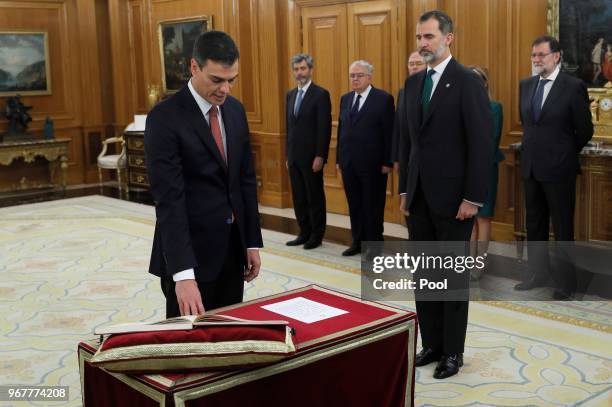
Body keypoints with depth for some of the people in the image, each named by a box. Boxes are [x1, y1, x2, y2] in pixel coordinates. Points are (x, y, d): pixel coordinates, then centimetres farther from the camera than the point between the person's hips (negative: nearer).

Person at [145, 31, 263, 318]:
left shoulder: (235, 110, 6)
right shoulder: (165, 118, -16)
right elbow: (168, 199, -23)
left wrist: (252, 242, 9)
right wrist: (183, 273, -29)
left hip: (232, 246, 6)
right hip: (189, 251, -6)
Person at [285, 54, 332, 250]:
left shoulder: (321, 94, -8)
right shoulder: (291, 95, 13)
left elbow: (324, 128, -13)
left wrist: (320, 156, -18)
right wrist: (288, 154, 14)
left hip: (311, 156, -7)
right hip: (294, 156, 7)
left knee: (315, 197, 3)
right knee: (299, 198, 11)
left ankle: (317, 235, 12)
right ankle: (304, 233, 20)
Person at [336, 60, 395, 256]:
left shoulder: (383, 98, -6)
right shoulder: (345, 99, 12)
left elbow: (389, 133, -9)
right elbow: (341, 129, 14)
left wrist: (388, 162, -13)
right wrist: (339, 158, 10)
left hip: (372, 163, -5)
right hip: (349, 162, 6)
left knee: (373, 206, 4)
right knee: (354, 205, 12)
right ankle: (358, 242, 23)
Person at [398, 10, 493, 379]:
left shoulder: (468, 82, -10)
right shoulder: (413, 83, 11)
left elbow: (482, 144, -13)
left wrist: (473, 198, -16)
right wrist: (405, 189, 11)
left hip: (453, 197, -6)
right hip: (419, 196, 6)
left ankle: (453, 351, 16)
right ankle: (432, 344, 23)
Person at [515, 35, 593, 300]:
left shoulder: (573, 87, -11)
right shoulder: (526, 85, 7)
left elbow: (585, 130, -5)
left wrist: (565, 154, 5)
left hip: (558, 169, -6)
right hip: (531, 167, 6)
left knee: (562, 228, 3)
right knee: (534, 225, 15)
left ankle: (565, 283, 14)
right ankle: (538, 274, 29)